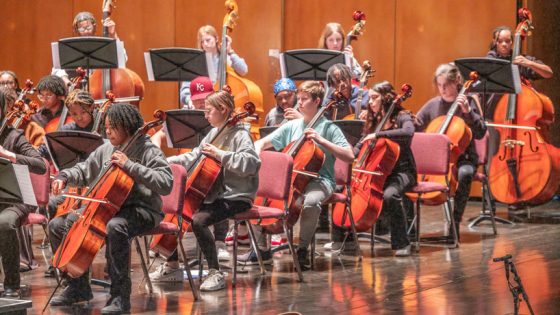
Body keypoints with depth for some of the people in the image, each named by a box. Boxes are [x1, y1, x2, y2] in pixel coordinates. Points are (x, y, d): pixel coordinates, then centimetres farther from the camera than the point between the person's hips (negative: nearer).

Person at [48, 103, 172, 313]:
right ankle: (78, 287, 13)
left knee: (115, 227, -42)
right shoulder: (105, 150, 10)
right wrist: (64, 177, 3)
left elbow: (166, 183, -25)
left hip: (140, 210, -8)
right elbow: (83, 170, 24)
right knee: (57, 226, 2)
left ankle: (120, 295, -32)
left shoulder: (148, 151, -11)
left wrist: (130, 166, -26)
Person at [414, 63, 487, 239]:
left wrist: (467, 111, -18)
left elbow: (480, 133, -7)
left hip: (462, 158, -3)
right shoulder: (433, 105, 9)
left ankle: (454, 223, -27)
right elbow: (414, 129, 12)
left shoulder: (467, 102, 1)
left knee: (464, 174, -39)